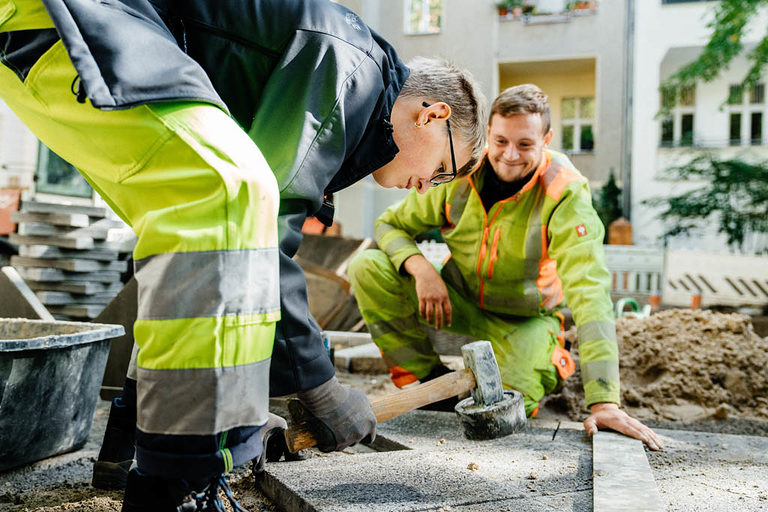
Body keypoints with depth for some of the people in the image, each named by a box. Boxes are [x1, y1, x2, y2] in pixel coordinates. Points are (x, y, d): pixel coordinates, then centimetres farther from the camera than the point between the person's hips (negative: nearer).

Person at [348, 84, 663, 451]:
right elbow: (390, 225, -5)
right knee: (369, 269, -20)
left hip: (524, 318, -2)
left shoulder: (566, 195, -28)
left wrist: (603, 401, -44)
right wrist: (419, 266, -30)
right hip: (459, 299, 3)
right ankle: (426, 378, -2)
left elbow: (590, 294, -36)